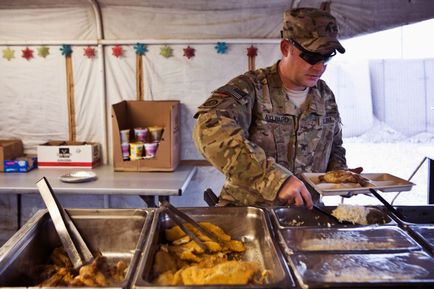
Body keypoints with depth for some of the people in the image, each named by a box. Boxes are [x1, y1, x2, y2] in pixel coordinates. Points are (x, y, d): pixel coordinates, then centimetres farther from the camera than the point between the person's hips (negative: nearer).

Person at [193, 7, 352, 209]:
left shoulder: (325, 96, 6)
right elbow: (210, 130, -33)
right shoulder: (250, 87, -14)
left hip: (304, 214, 4)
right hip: (245, 211, -3)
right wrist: (275, 176, -39)